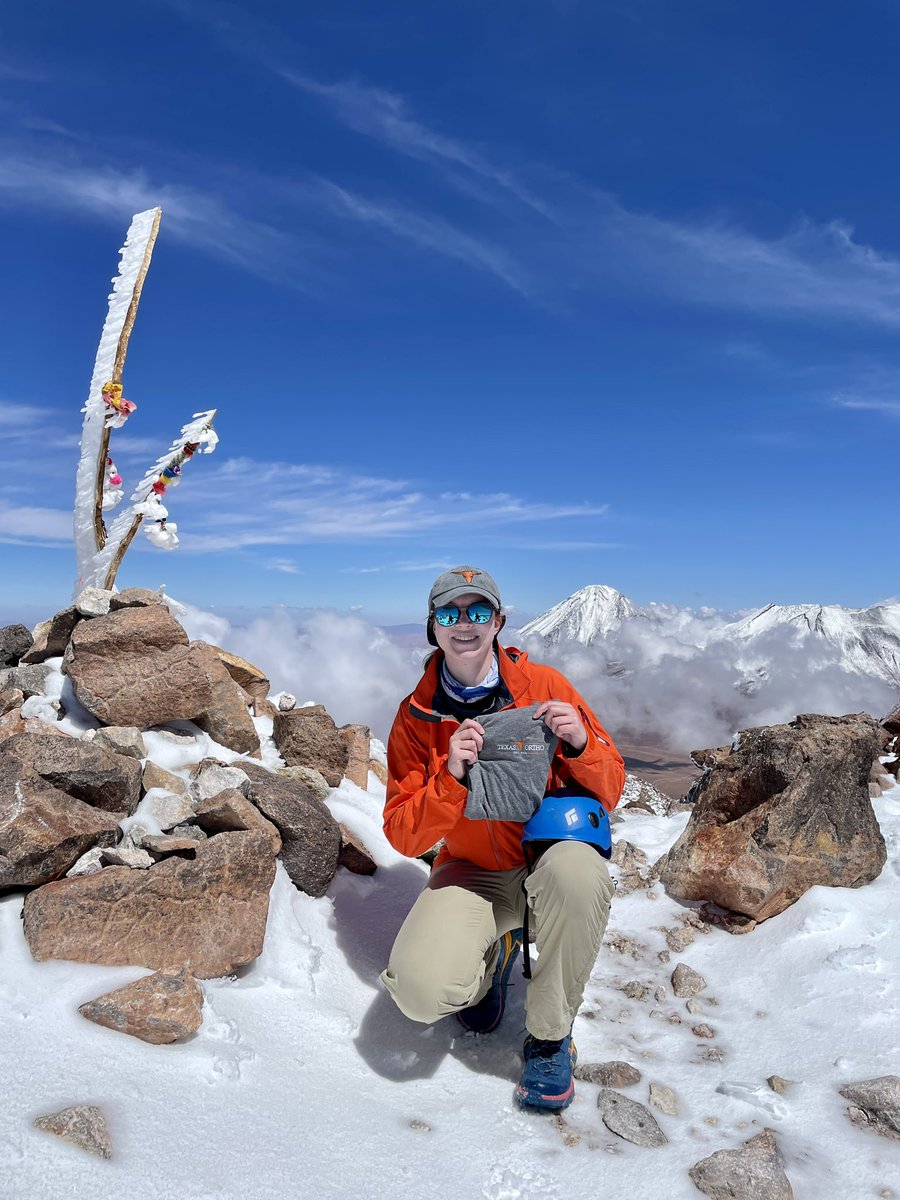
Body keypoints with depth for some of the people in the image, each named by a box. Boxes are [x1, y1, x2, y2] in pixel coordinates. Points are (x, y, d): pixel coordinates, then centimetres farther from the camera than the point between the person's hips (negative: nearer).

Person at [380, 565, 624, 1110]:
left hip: (548, 856, 0)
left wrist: (580, 743, -26)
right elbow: (404, 836, -8)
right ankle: (495, 953, 14)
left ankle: (550, 1035, -8)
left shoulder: (544, 685, -8)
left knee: (578, 870, -36)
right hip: (473, 873, 1)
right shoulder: (417, 716, -5)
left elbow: (610, 794, -4)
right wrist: (451, 779, -26)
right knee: (420, 989, -25)